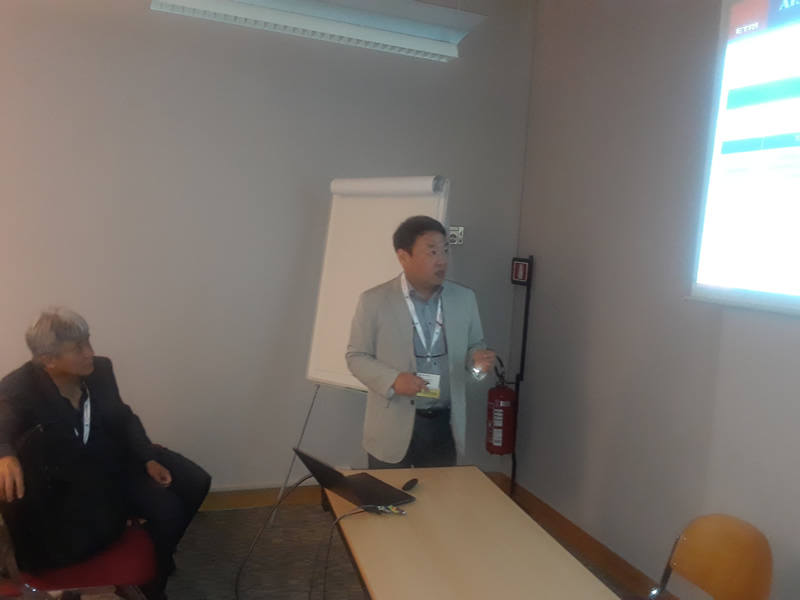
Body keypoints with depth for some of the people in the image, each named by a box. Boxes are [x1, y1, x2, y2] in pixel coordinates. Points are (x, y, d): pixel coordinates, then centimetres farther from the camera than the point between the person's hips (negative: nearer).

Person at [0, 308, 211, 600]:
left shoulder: (100, 369, -12)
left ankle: (159, 549, 27)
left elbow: (124, 417, 0)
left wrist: (149, 459, -9)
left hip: (121, 453, 5)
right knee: (168, 509, -19)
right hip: (79, 475, -5)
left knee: (197, 483, 1)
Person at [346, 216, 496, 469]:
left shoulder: (464, 298, 1)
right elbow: (356, 356, -5)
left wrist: (477, 357, -12)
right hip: (393, 427, -3)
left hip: (445, 425, 3)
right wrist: (393, 380, -21)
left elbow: (473, 345, 12)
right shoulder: (374, 301, -9)